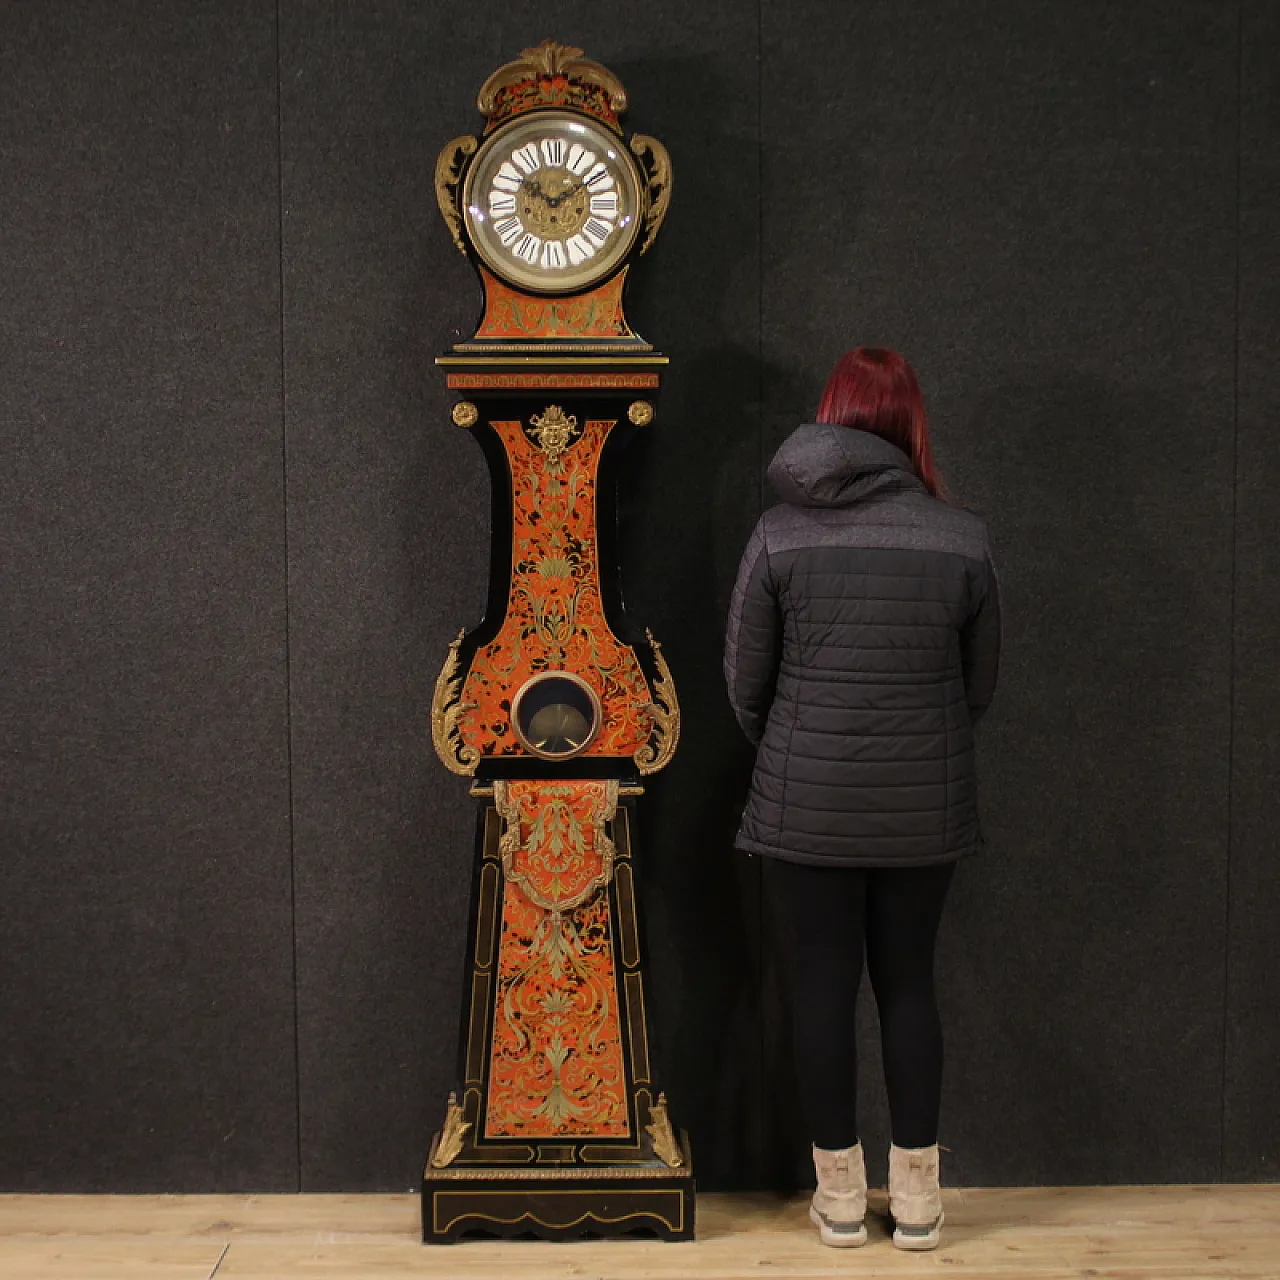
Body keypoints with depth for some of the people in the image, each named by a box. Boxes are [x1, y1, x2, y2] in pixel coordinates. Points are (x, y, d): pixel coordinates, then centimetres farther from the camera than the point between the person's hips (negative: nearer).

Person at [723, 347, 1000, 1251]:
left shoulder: (782, 534, -6)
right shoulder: (962, 538, -3)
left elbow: (744, 678, -2)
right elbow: (982, 683, 5)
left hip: (806, 805, -1)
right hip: (925, 806, 2)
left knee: (823, 990, 9)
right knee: (908, 984, 13)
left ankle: (841, 1195, 20)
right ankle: (917, 1197, 21)